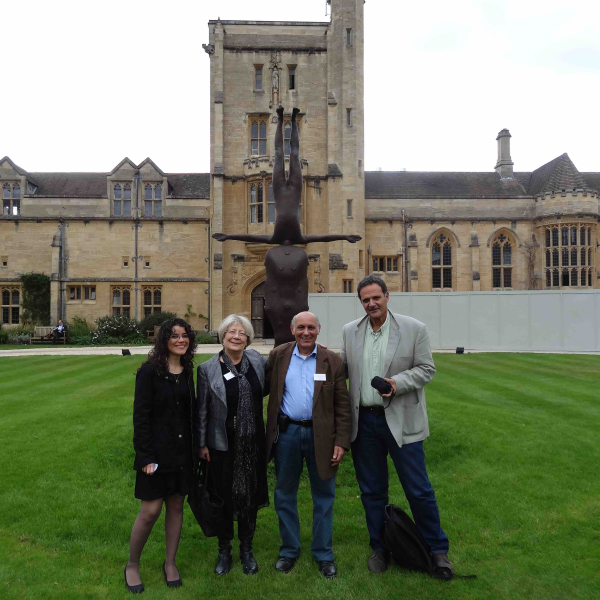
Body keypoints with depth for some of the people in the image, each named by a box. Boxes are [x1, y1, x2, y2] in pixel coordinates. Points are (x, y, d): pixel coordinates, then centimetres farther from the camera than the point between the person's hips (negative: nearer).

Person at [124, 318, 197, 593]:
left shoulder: (188, 372, 5)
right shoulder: (149, 371, -11)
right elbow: (140, 415, -12)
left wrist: (195, 448, 8)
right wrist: (146, 456, -15)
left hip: (183, 452, 5)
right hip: (157, 453, -5)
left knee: (176, 505, 12)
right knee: (150, 511, 1)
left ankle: (170, 562, 30)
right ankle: (132, 565, 24)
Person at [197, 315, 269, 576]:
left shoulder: (256, 359, -2)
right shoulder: (207, 369, -9)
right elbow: (202, 409, -4)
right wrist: (202, 444, -2)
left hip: (253, 442, 3)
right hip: (222, 444, -2)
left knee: (250, 496, 14)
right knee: (224, 497, 12)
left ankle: (247, 550, 35)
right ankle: (224, 551, 34)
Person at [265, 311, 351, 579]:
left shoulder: (332, 361, -2)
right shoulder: (277, 356, 0)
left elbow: (342, 406, -2)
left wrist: (341, 442, -7)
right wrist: (271, 432, -3)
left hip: (321, 435, -1)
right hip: (286, 433, 1)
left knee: (324, 496, 11)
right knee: (285, 494, 14)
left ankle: (323, 554, 30)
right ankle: (289, 550, 34)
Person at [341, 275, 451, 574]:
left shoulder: (414, 328, -5)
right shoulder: (350, 331, 5)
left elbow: (426, 368, -4)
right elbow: (343, 368, 13)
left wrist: (397, 383, -18)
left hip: (401, 420, -3)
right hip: (363, 421, 3)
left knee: (418, 490, 4)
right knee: (371, 491, 15)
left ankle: (437, 549, 28)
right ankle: (379, 547, 35)